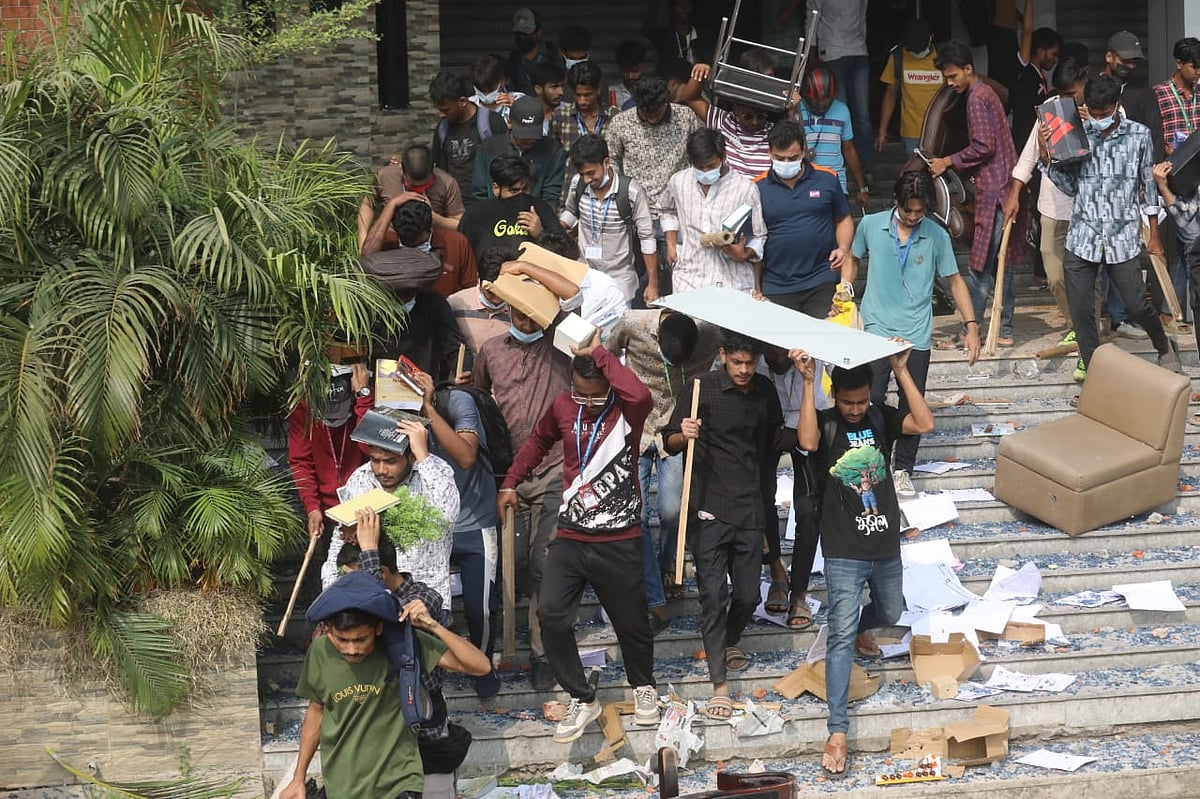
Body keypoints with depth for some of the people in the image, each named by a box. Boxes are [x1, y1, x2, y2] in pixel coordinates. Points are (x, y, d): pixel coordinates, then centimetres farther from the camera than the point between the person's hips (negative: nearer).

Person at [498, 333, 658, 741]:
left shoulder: (626, 410, -11)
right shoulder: (564, 406, 2)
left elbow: (641, 396, -36)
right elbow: (538, 441, 22)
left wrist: (599, 354, -29)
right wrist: (510, 483, 18)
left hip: (618, 542, -3)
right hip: (570, 538, 3)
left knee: (630, 620, 9)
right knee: (551, 615, -10)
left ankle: (642, 686, 38)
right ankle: (582, 699, 5)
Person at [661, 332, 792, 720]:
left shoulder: (765, 391, 7)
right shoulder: (703, 389, -7)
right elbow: (669, 442, -5)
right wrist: (684, 436, -27)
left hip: (749, 509, 4)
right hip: (709, 509, -4)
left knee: (748, 594, 9)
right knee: (713, 594, -7)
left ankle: (730, 642, 41)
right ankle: (719, 685, -2)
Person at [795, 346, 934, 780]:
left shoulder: (881, 418, -1)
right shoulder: (825, 423, -11)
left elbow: (924, 424, -18)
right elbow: (807, 442, -34)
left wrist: (901, 370, -21)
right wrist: (808, 382, -35)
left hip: (886, 546, 5)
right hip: (844, 552, -5)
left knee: (890, 613, 28)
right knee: (841, 637, -8)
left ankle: (860, 628, 63)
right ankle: (837, 731, -9)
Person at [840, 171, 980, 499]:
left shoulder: (937, 236, -2)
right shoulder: (871, 225, -2)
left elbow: (954, 280, 6)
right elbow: (853, 259, 16)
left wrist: (971, 326, 2)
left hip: (917, 335, 1)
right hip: (877, 329, -1)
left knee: (912, 408, 5)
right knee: (870, 402, -8)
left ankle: (902, 470, 20)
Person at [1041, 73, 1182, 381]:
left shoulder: (1139, 135, 0)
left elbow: (1148, 187, 7)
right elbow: (1070, 186, 4)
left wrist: (1155, 236, 10)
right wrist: (1047, 157, -10)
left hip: (1123, 238, -2)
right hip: (1082, 237, 2)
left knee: (1136, 304, 1)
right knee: (1080, 310, 2)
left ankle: (1164, 347, 28)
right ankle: (1091, 365, 19)